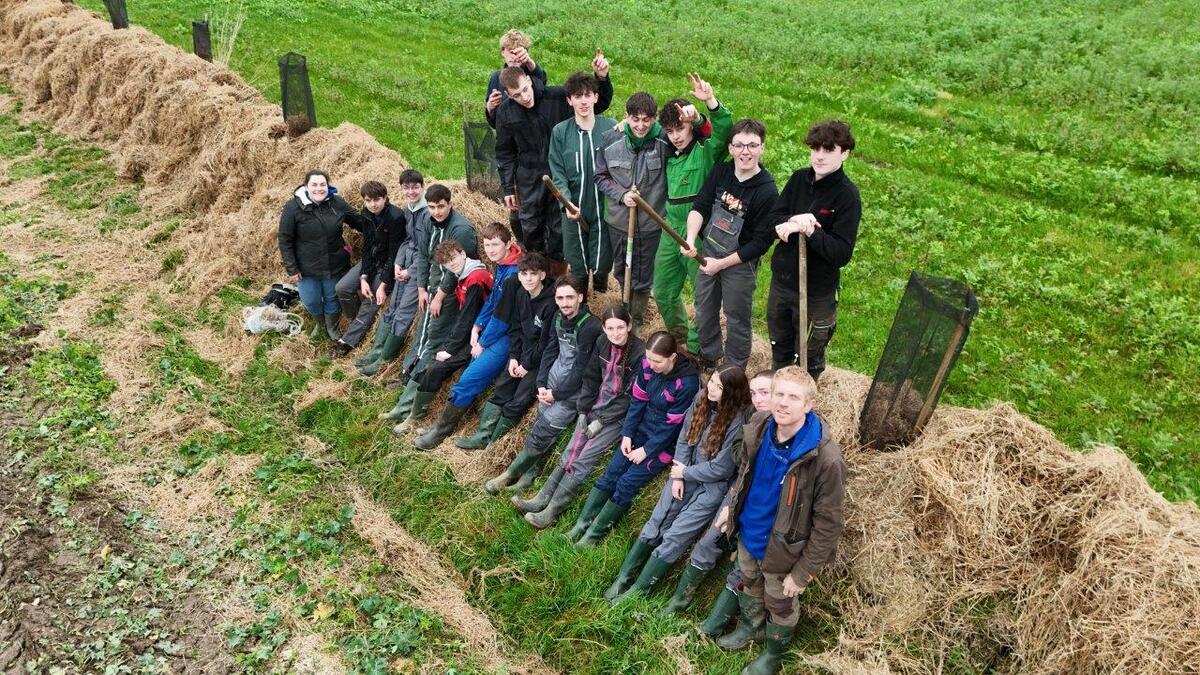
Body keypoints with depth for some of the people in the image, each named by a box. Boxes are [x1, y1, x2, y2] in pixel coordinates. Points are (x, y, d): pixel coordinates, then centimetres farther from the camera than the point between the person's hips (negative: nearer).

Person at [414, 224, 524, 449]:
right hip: (489, 331, 10)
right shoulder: (501, 266, 6)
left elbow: (503, 316, -20)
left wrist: (482, 344, -10)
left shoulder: (513, 275, -23)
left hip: (506, 336, -10)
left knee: (468, 382, -16)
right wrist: (477, 326, 4)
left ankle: (442, 430, -1)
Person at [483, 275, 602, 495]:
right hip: (554, 376, 6)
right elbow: (550, 350, 9)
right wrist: (541, 383, -3)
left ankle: (511, 473, 6)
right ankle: (528, 473, 7)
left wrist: (557, 394, -13)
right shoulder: (559, 318, 4)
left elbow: (582, 369, -19)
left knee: (543, 430, -7)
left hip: (574, 387, -6)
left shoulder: (590, 327, -20)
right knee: (540, 423, -2)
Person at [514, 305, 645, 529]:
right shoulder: (602, 343, -1)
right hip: (596, 406, 6)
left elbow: (630, 397, -16)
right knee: (570, 452, -5)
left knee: (583, 460, -14)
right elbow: (591, 378, 7)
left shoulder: (640, 354, -18)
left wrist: (601, 421, -15)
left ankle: (551, 512, -12)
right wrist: (582, 412, -2)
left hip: (619, 415, -5)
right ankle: (541, 499, -3)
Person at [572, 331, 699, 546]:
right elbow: (638, 400, 1)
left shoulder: (687, 382, -26)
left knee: (626, 483, -12)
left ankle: (594, 535, -3)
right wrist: (627, 434, -3)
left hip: (665, 441, -6)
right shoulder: (647, 364, -9)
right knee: (611, 473, -4)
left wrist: (646, 450, -14)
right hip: (642, 429, 6)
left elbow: (672, 424, -19)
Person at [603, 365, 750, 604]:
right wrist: (678, 477, -6)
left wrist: (685, 472, -8)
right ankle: (623, 578, 12)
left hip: (713, 486, -5)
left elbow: (721, 469, -19)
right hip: (686, 474, 6)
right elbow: (684, 437, 1)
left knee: (674, 538, -8)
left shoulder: (738, 422, -25)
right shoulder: (702, 398, -8)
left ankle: (637, 591, 2)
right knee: (654, 526, 4)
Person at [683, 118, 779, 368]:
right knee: (704, 311, 24)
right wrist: (690, 238, -24)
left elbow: (761, 242, -20)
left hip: (740, 264, -6)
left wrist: (722, 263, -17)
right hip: (708, 254, 6)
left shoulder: (767, 192, -23)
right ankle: (709, 355, 49)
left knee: (737, 320, 11)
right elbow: (699, 206, -6)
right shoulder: (720, 171, -7)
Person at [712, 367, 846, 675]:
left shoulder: (825, 458, -34)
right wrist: (731, 505, 9)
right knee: (750, 584, 31)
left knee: (781, 604, 23)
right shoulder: (757, 429, -16)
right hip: (747, 534, 5)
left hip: (782, 549, -5)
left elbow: (828, 523, -24)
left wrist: (803, 572, -18)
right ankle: (751, 626, 61)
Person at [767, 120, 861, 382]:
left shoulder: (847, 196, -19)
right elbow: (773, 218, -2)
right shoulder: (800, 179, -2)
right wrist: (792, 221, -23)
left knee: (809, 358, 16)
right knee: (779, 350, 26)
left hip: (816, 292, -5)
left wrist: (809, 231, -33)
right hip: (781, 281, 5)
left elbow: (842, 254, -24)